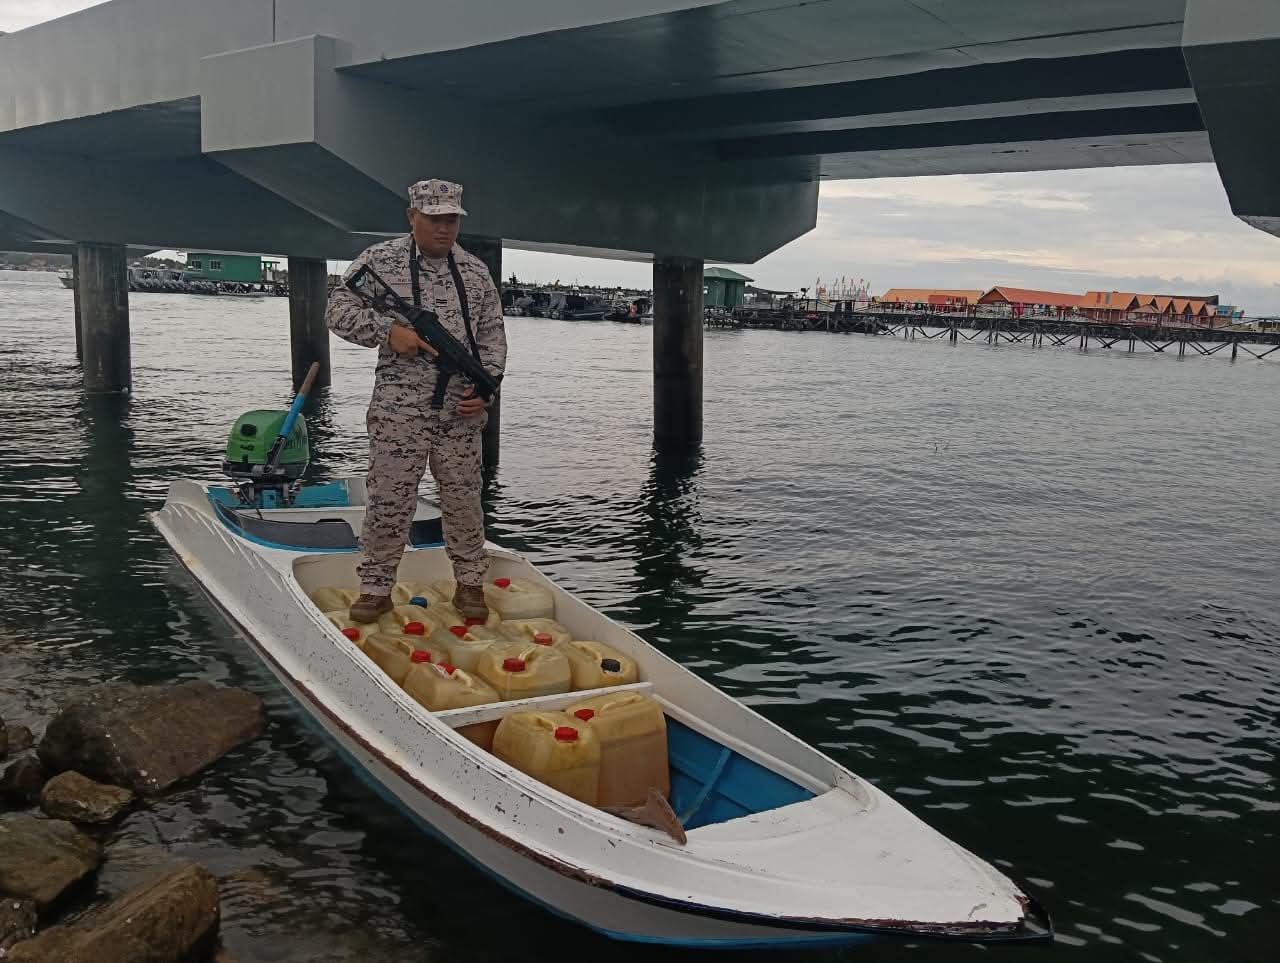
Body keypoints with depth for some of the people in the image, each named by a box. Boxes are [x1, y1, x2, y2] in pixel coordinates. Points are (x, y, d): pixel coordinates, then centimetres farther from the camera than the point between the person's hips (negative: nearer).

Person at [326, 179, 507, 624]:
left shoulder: (476, 272, 11)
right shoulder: (379, 260, 2)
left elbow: (492, 337, 12)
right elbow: (338, 312, 0)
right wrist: (388, 331, -15)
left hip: (461, 410, 3)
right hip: (398, 409, -2)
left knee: (463, 499, 8)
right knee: (388, 500, 0)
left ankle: (470, 584, 21)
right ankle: (376, 588, 12)